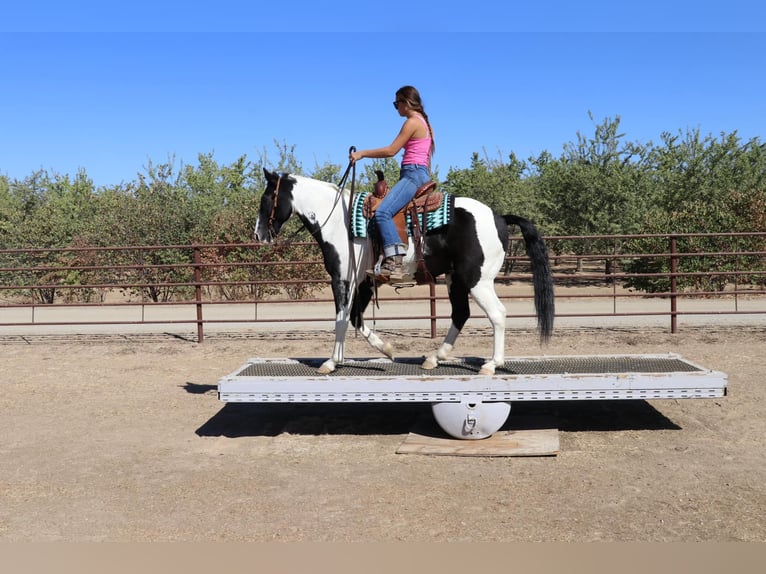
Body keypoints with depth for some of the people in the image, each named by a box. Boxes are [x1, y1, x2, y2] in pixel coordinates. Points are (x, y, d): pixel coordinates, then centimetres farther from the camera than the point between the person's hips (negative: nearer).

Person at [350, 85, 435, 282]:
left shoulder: (412, 122, -9)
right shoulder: (424, 122, 21)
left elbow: (391, 150, -13)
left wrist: (362, 153, -7)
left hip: (413, 174, -11)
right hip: (421, 173, 11)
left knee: (382, 212, -26)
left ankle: (394, 264, -37)